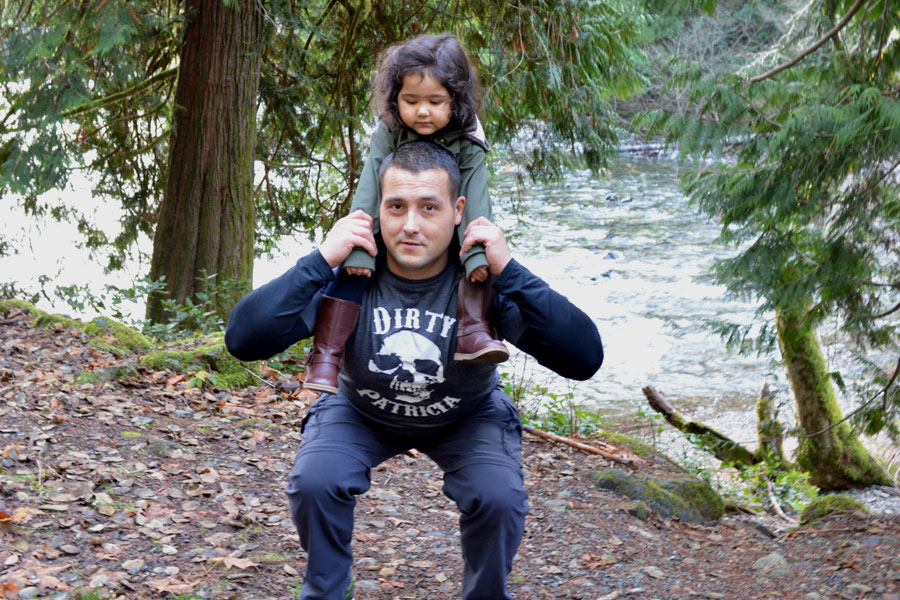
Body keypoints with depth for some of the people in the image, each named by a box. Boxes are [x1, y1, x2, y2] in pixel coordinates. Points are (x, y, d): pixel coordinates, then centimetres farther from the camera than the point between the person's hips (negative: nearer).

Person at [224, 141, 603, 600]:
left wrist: (509, 272, -47)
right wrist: (320, 262, -44)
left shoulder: (482, 278, -30)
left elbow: (584, 360, -39)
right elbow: (242, 340, -37)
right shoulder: (347, 273, -29)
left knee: (498, 498, -25)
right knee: (315, 482, -24)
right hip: (360, 411, 1)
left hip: (468, 418, 0)